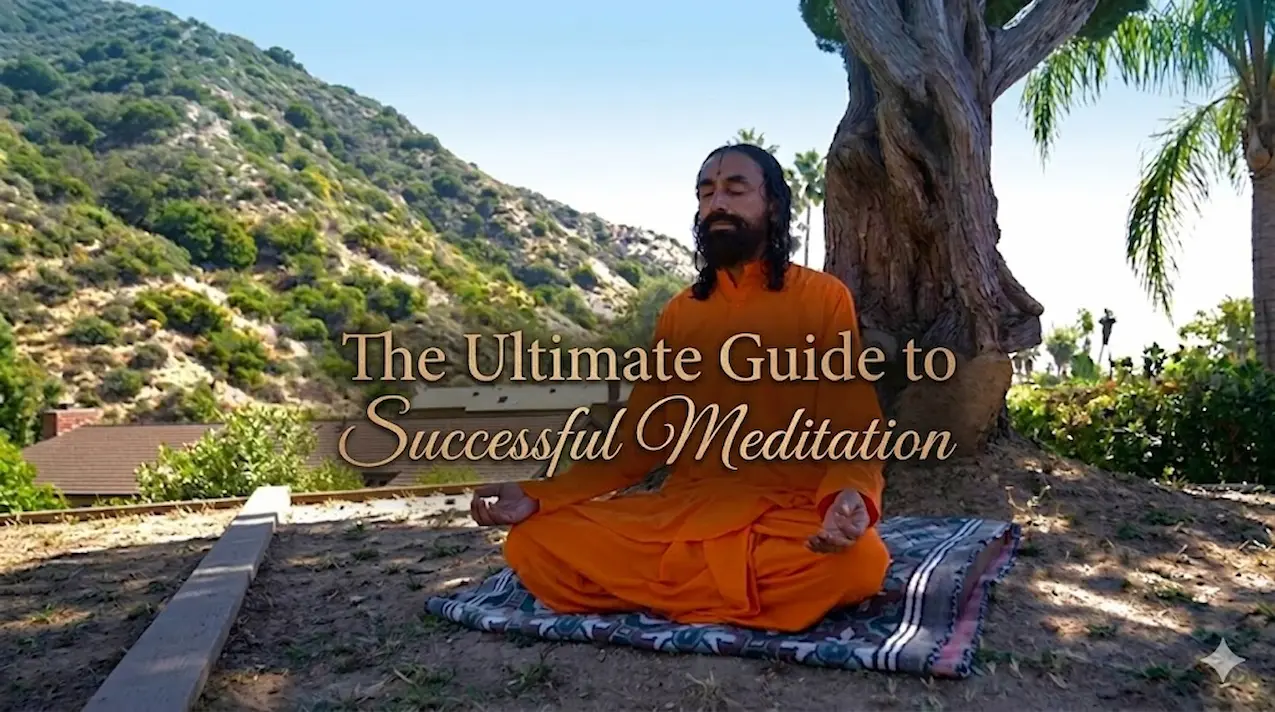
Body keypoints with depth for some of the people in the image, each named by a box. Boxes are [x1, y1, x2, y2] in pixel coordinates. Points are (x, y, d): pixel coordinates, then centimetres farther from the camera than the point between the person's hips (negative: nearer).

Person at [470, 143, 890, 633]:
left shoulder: (824, 299, 1)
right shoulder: (678, 314, 13)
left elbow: (855, 435, -4)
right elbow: (639, 444, 12)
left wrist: (851, 497, -28)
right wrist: (537, 496, -1)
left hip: (791, 515, -2)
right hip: (684, 512, 3)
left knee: (860, 559, -36)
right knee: (534, 544, -17)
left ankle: (657, 586, -16)